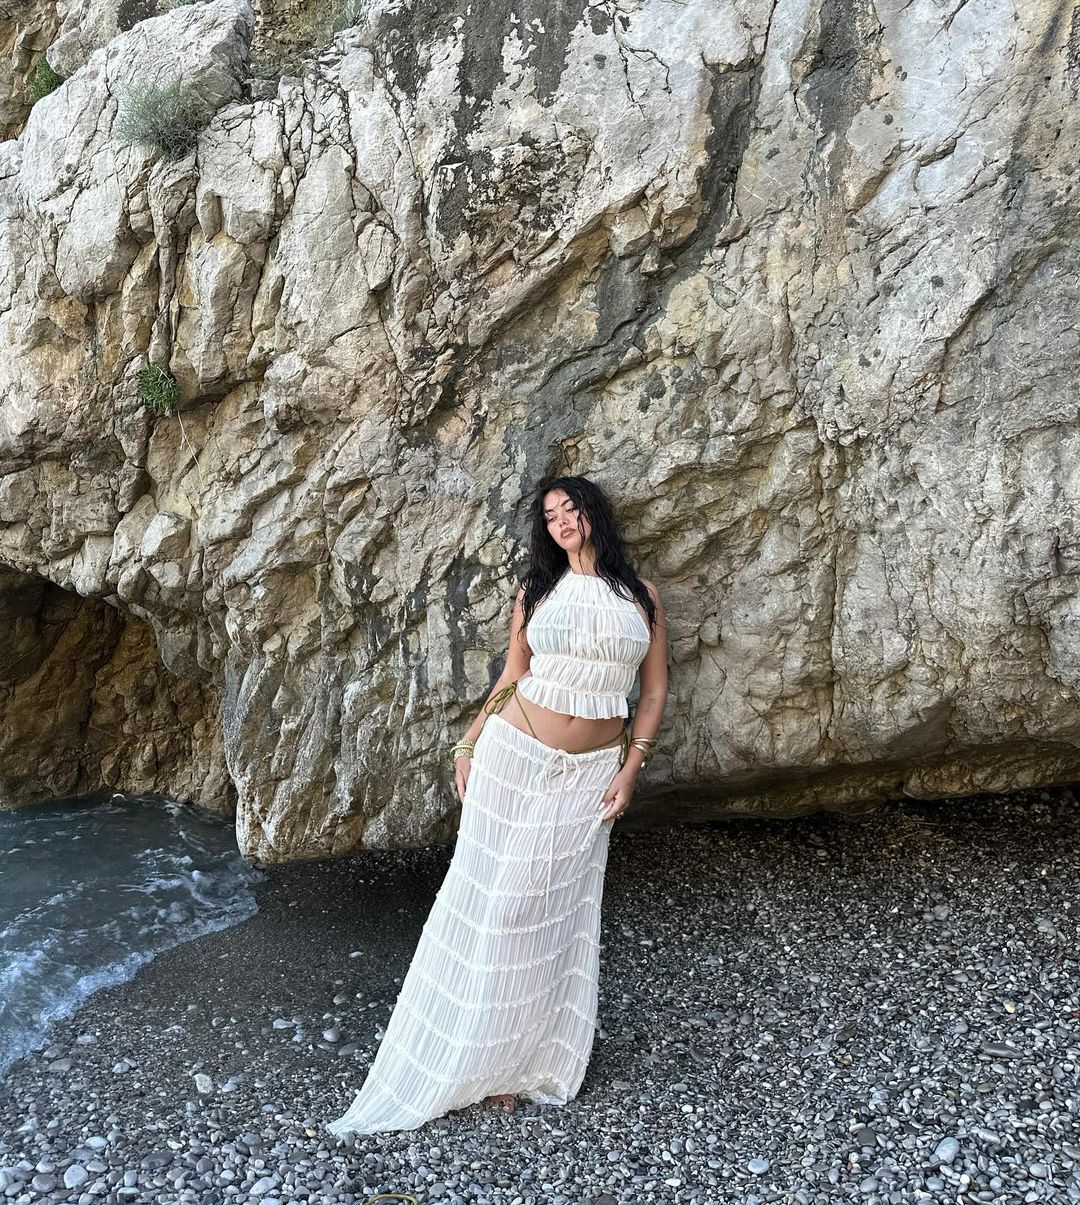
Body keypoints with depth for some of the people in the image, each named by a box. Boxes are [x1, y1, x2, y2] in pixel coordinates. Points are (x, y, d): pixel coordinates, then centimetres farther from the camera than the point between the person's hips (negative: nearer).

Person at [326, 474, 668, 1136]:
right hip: (516, 756, 0)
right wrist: (468, 747, 3)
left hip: (591, 772, 1)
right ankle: (468, 1058, 20)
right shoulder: (537, 590, 5)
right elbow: (511, 680, 8)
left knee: (561, 911, 7)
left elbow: (655, 690, 5)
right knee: (496, 901, 3)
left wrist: (630, 770, -2)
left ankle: (525, 1061, 24)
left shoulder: (641, 595, 4)